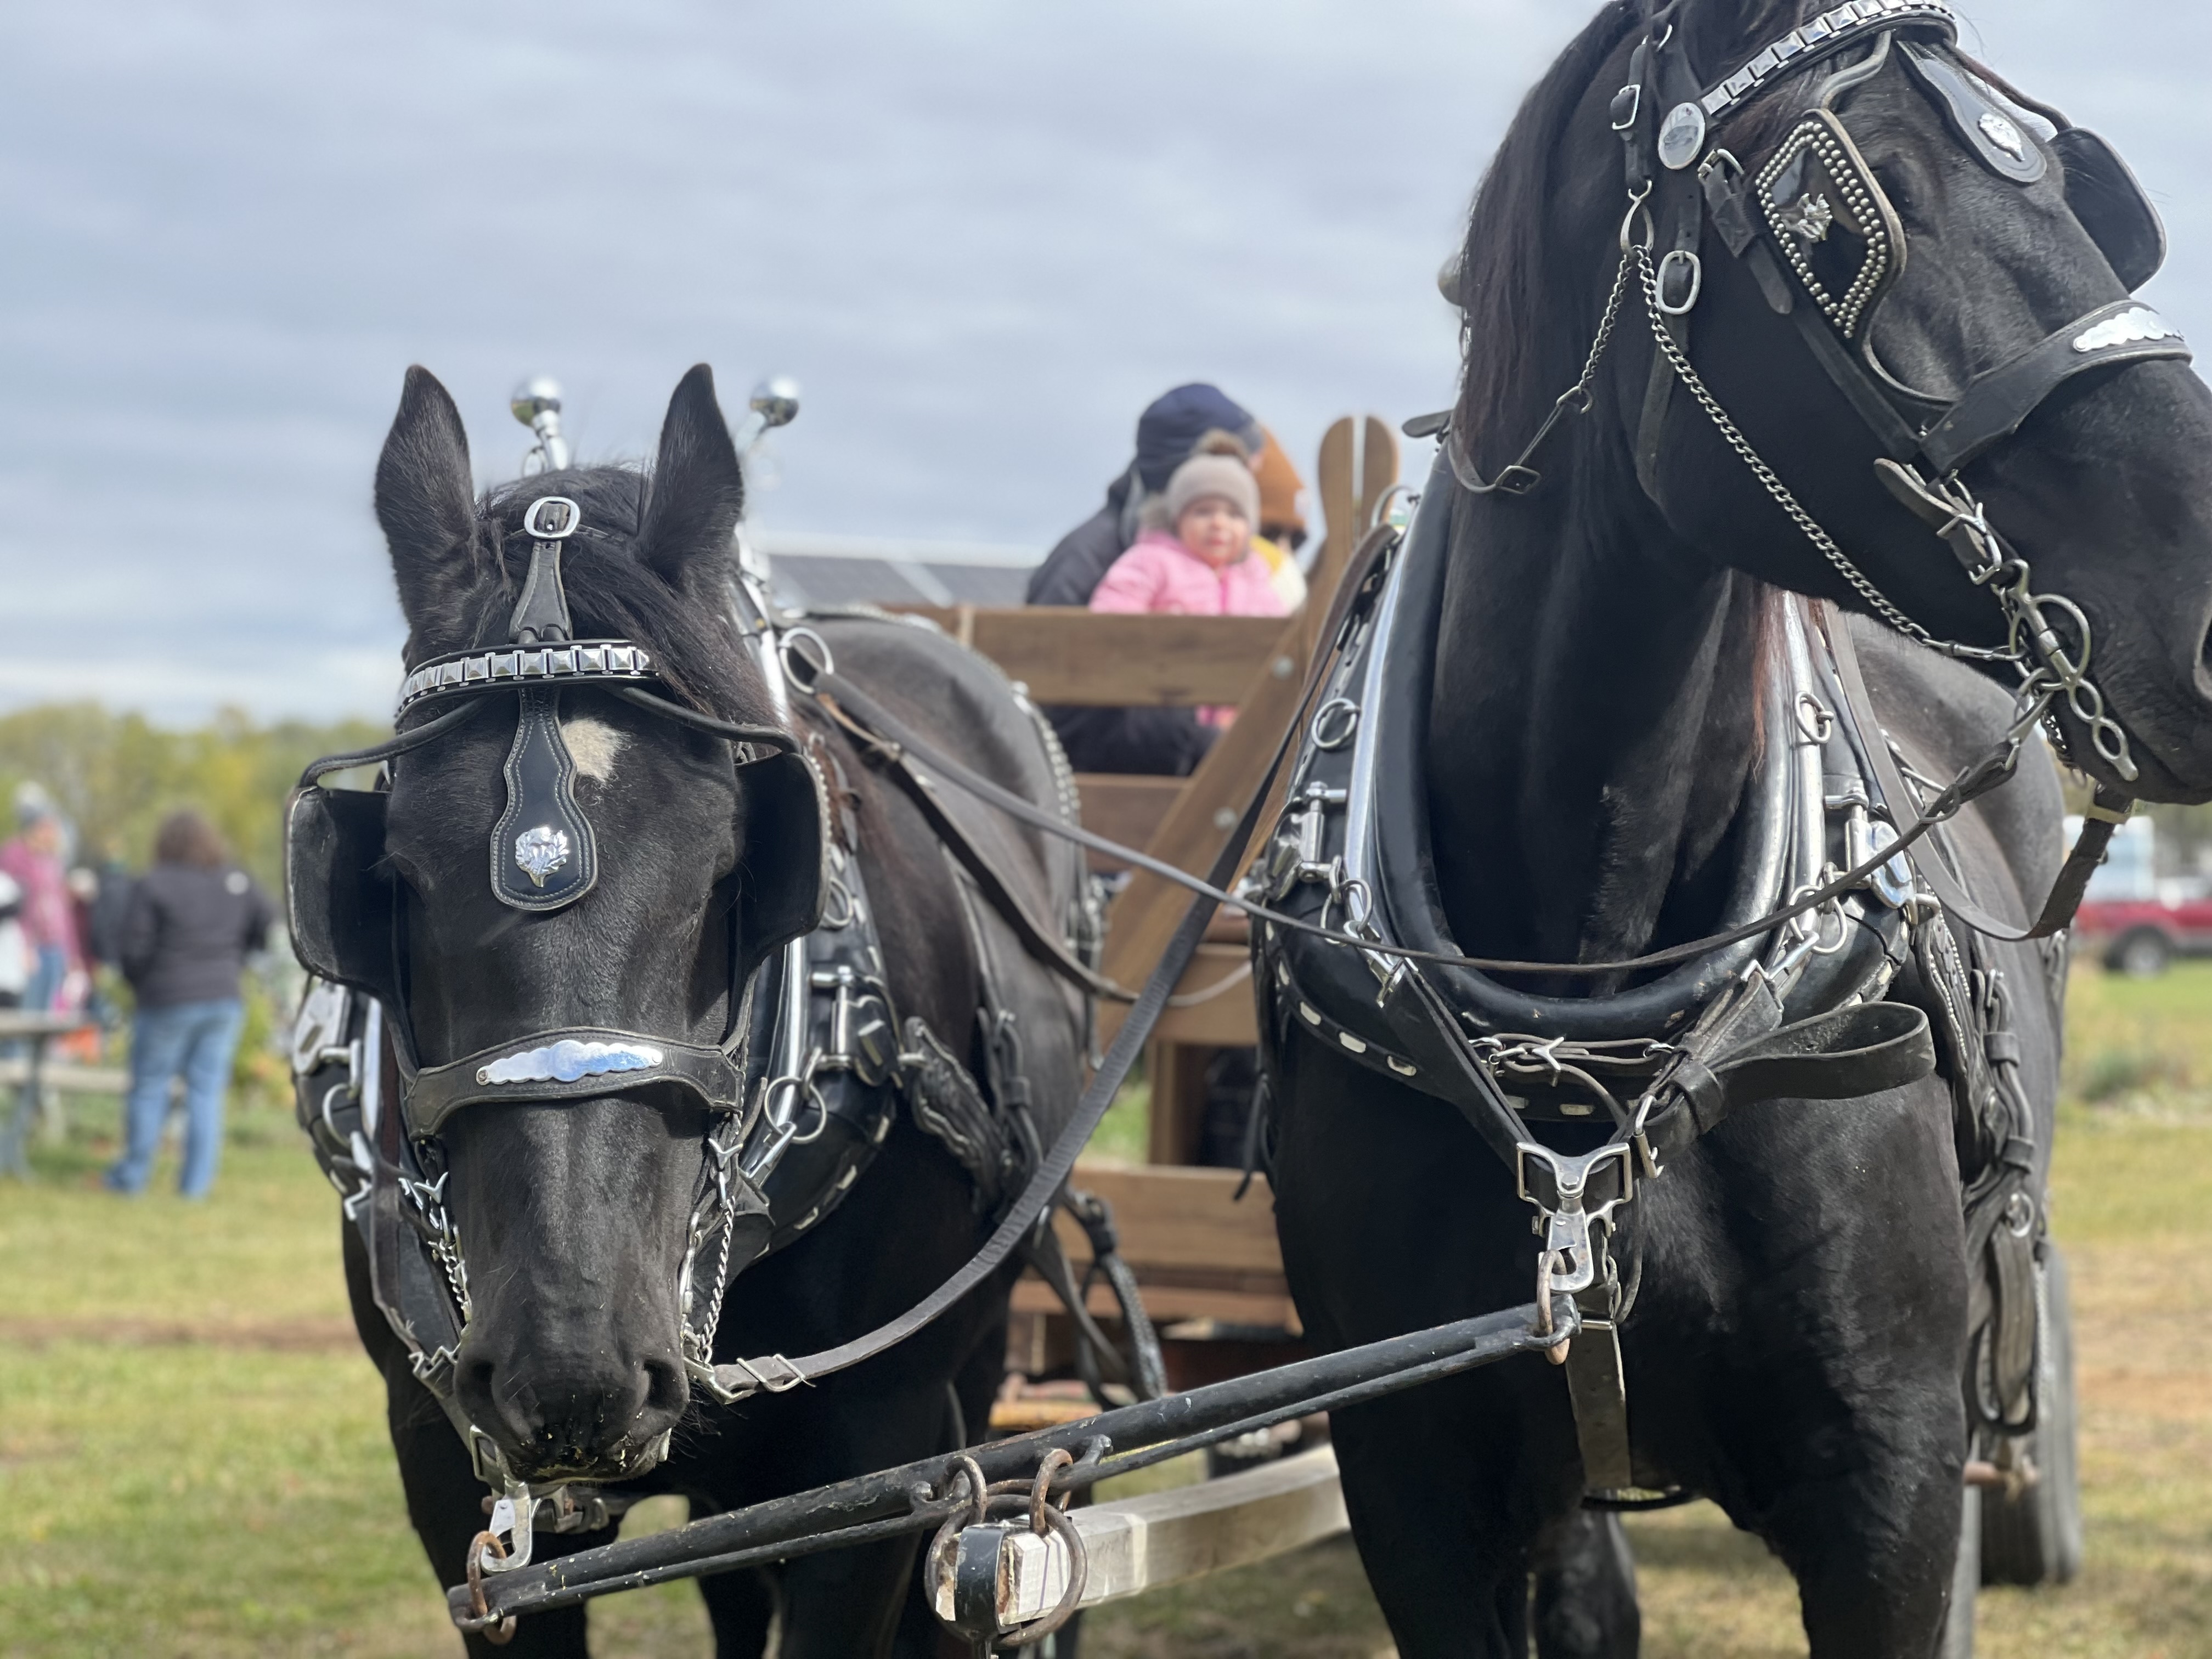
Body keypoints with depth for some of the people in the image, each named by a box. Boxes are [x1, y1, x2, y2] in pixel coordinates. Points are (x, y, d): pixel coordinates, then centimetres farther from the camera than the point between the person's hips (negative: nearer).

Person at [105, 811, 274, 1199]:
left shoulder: (154, 886, -11)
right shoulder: (238, 883, 1)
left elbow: (134, 948, -12)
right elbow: (269, 927, 5)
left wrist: (138, 982, 8)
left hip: (168, 1002, -4)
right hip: (224, 999, 4)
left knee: (150, 1087, 8)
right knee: (206, 1091, 7)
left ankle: (134, 1174, 15)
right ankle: (196, 1181, 7)